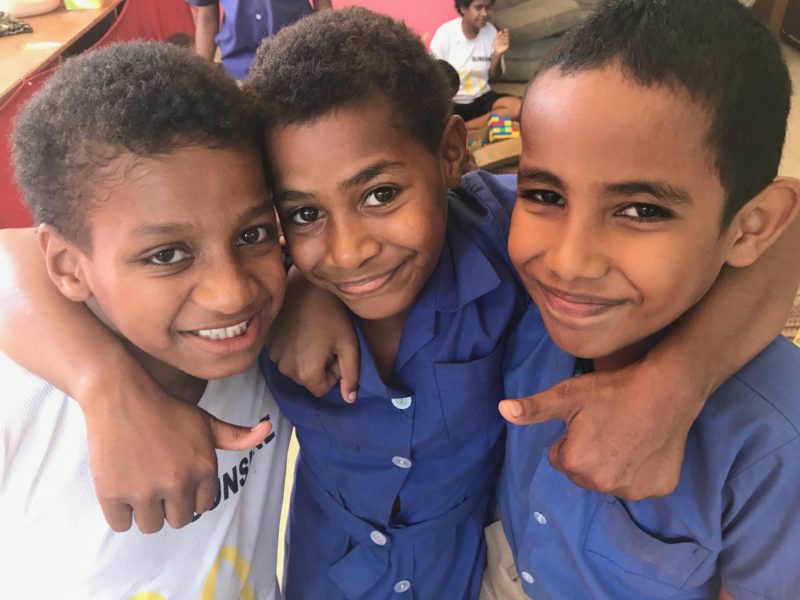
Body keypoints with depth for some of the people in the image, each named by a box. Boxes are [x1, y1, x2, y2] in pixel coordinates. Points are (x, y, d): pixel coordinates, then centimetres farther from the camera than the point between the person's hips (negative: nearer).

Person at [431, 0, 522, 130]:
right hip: (451, 102, -4)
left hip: (481, 98, 5)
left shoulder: (491, 31, -1)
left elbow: (494, 78, 8)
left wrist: (497, 55, -12)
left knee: (517, 107, -25)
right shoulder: (445, 33, -11)